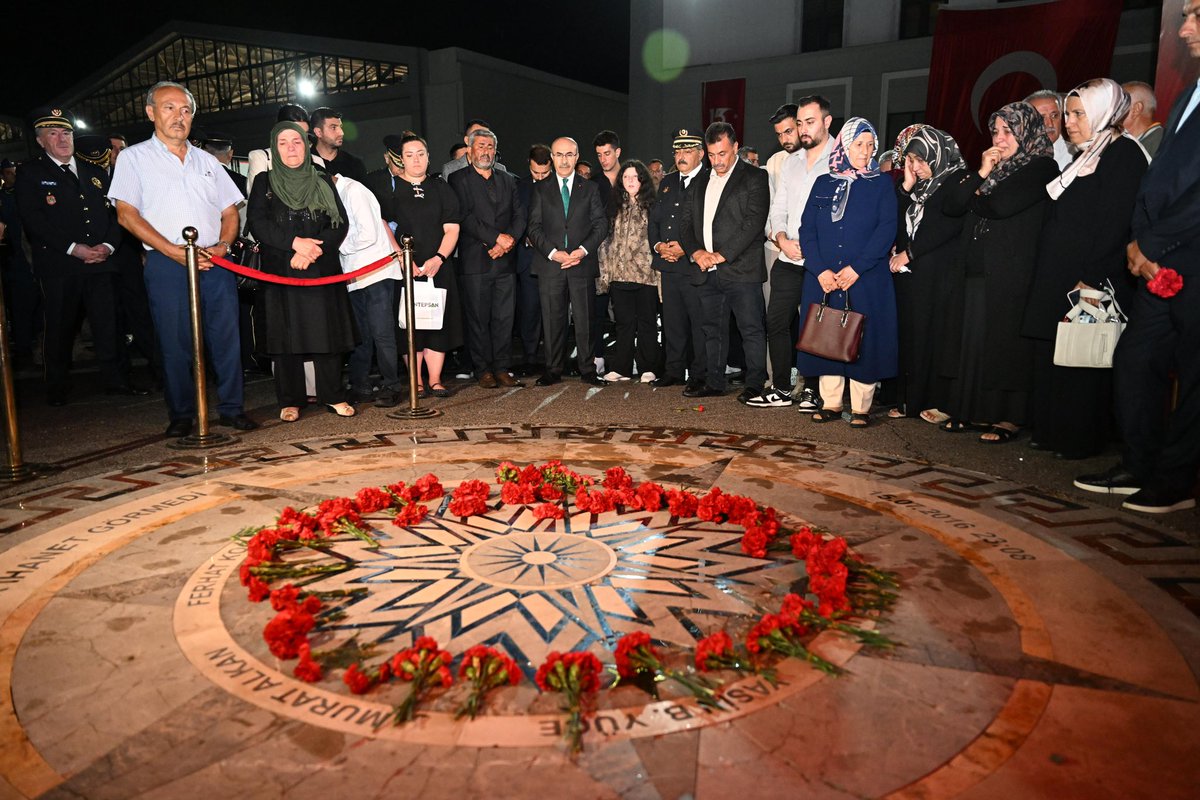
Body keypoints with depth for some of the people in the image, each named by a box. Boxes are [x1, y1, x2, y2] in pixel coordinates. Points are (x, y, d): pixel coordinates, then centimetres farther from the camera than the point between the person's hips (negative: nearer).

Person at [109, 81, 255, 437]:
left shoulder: (207, 161, 18)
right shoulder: (134, 157, 7)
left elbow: (230, 211, 17)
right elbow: (127, 214, -2)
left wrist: (223, 245, -4)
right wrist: (174, 251, -12)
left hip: (216, 262, 3)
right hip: (167, 264, -3)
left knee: (227, 337, 0)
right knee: (175, 342, -1)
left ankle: (231, 408, 9)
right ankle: (181, 415, 11)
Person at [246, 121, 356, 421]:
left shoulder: (323, 182, 13)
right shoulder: (264, 183, 10)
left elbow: (339, 223, 3)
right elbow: (256, 222, -2)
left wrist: (313, 250, -12)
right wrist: (295, 243, -15)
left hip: (322, 270, 1)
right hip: (280, 272, -1)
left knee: (327, 331, -1)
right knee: (286, 334, -2)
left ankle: (333, 396, 8)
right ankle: (290, 401, 6)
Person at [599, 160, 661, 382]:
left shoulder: (652, 206, 4)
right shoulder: (615, 206, 14)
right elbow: (608, 239, 12)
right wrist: (606, 271, 6)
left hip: (646, 273, -3)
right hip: (620, 272, 3)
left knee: (647, 321, 2)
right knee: (624, 322, 7)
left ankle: (648, 368, 10)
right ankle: (621, 368, 12)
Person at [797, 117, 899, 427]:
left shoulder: (882, 183, 7)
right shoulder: (823, 183, 13)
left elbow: (887, 229, -4)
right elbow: (807, 229, 4)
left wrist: (856, 268, -15)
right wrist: (820, 270, -10)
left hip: (866, 278, -2)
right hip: (823, 278, 2)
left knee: (863, 340, -2)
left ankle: (861, 407, 6)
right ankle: (831, 403, 12)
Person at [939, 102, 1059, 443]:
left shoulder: (1042, 168, -2)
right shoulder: (992, 167, 20)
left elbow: (1001, 205, -18)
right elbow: (950, 206, 8)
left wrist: (974, 200, 2)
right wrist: (980, 174, -2)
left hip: (1010, 274, -6)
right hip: (975, 273, 6)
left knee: (1005, 344, -4)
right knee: (971, 341, 6)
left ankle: (1010, 418, 4)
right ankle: (969, 410, 14)